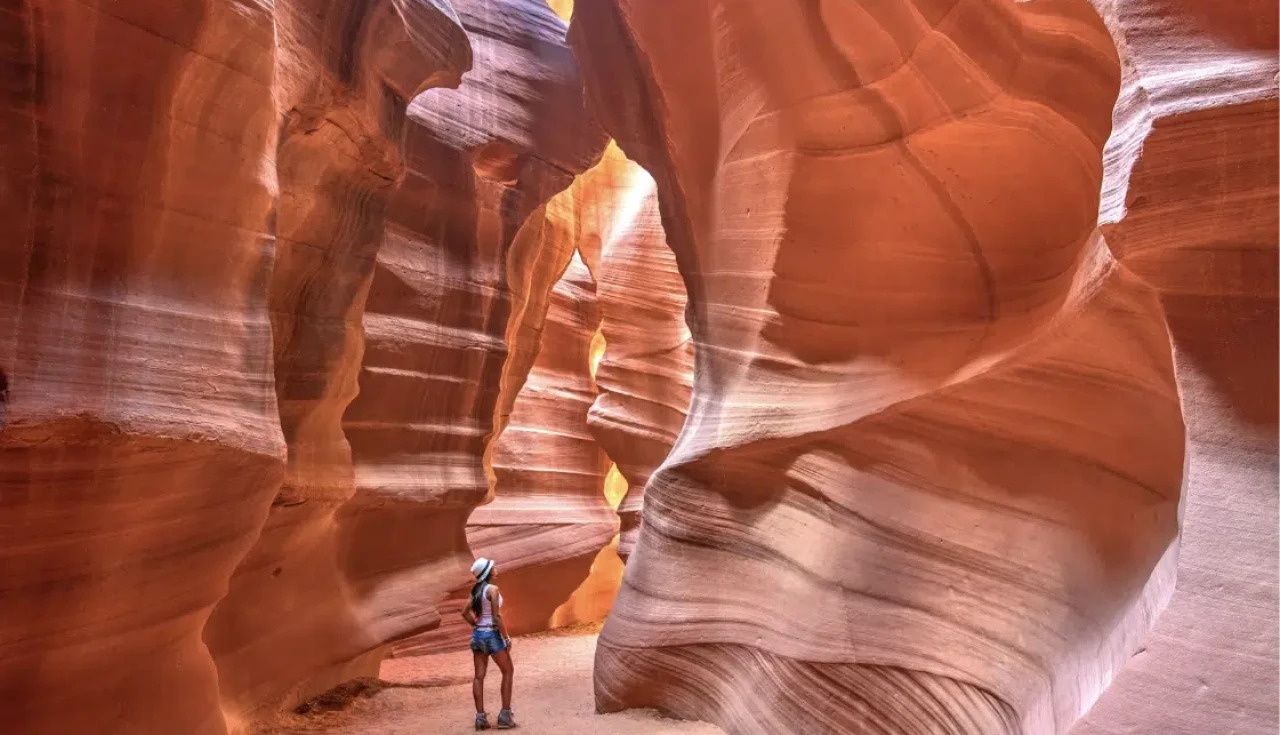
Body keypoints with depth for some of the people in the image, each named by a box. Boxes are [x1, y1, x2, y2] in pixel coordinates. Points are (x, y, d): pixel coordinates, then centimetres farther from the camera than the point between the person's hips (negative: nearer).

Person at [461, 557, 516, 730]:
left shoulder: (476, 590, 8)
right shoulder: (492, 589, -15)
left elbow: (465, 612, 14)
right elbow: (497, 617, -18)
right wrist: (507, 638, -12)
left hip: (477, 635, 7)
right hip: (491, 634, -7)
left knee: (479, 676, 9)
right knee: (508, 671, 7)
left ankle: (480, 717, 12)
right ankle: (505, 715, 6)